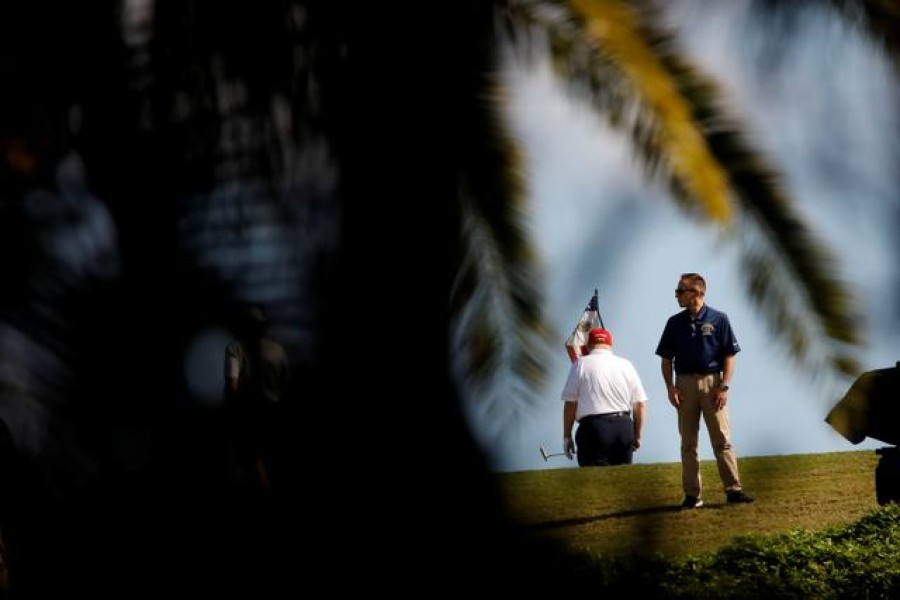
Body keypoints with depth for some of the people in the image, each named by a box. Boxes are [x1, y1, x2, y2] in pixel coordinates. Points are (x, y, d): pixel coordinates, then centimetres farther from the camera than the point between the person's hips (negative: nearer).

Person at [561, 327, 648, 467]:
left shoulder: (581, 365, 1)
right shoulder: (626, 365, 10)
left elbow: (570, 403, -1)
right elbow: (639, 404, 10)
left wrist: (567, 436, 6)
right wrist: (637, 435, 19)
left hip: (593, 427, -4)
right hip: (624, 427, 4)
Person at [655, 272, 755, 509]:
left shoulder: (718, 320, 0)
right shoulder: (675, 323, 9)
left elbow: (729, 356, 0)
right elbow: (666, 359, 11)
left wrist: (724, 387, -9)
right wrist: (670, 388, -1)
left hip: (712, 383, -3)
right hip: (685, 384, 3)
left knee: (722, 439, -5)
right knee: (688, 442, 3)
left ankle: (733, 489, -5)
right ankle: (692, 495, 6)